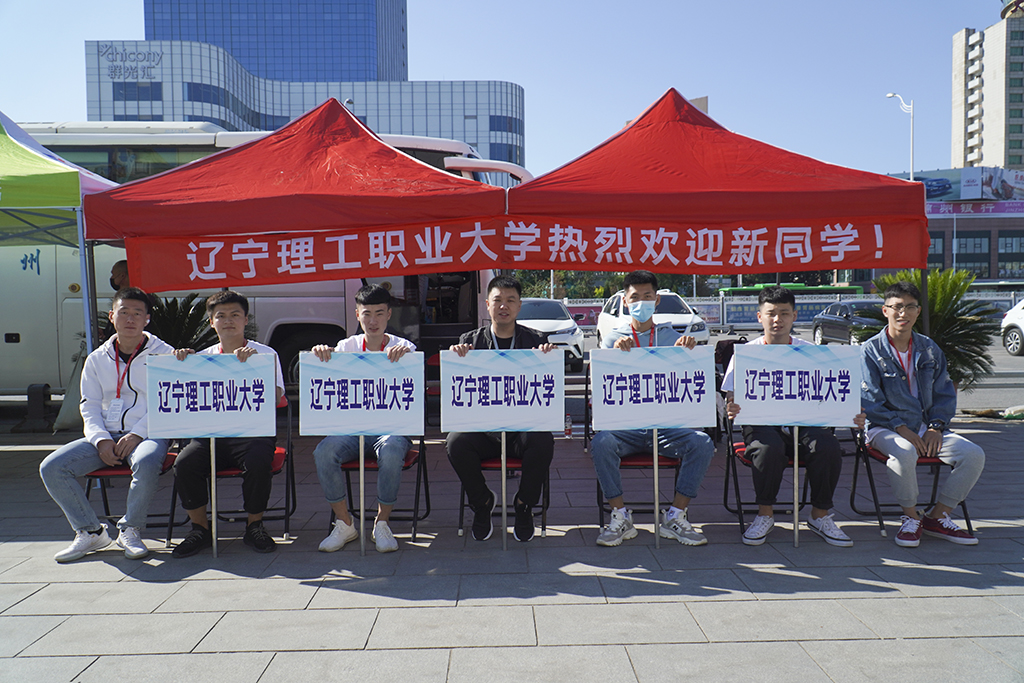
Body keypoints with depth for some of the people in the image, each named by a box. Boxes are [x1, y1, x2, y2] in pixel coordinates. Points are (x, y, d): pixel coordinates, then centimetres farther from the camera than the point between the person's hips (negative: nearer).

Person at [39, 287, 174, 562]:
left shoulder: (163, 354, 4)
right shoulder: (97, 359, 17)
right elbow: (90, 407, 11)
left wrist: (136, 435, -16)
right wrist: (102, 440, -8)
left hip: (148, 433, -4)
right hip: (106, 435, 5)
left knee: (146, 463, -38)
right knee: (51, 468, -15)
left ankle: (130, 530, -13)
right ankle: (90, 531, -1)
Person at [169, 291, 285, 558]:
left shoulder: (265, 353, 6)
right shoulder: (203, 357, 16)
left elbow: (275, 398, -8)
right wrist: (182, 364, -6)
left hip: (253, 432, -3)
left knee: (258, 462, -33)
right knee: (184, 464, -25)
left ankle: (254, 526, -7)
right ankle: (200, 528, -2)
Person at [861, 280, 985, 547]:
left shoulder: (929, 349, 13)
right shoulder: (870, 351, -3)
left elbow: (945, 393, 13)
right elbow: (869, 402, -9)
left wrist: (935, 427, -4)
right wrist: (900, 428, -18)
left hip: (925, 426, 5)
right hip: (884, 427, -5)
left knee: (974, 454, -16)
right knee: (905, 453, -37)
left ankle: (937, 517, 0)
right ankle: (910, 517, -11)